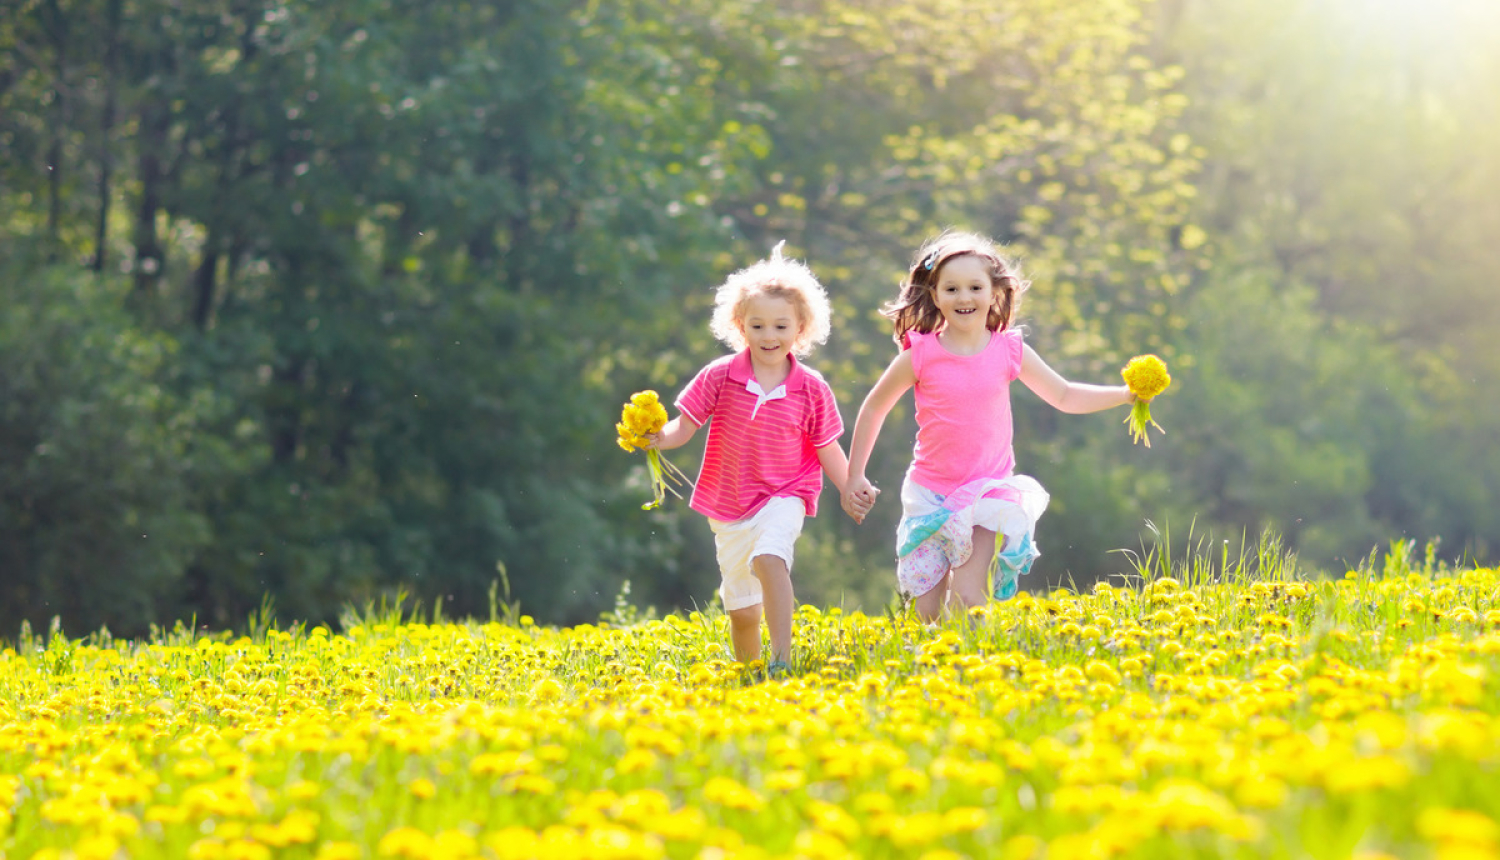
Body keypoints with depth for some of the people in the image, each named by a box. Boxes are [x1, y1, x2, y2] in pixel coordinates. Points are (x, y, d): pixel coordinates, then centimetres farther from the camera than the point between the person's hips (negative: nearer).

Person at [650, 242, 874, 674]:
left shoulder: (811, 388, -5)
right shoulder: (720, 376, -6)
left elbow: (826, 447, 4)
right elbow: (684, 426, -4)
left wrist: (849, 490, -7)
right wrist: (659, 438, -24)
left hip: (783, 497, -2)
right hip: (729, 507, 2)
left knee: (769, 559, -33)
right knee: (742, 609, 10)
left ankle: (782, 656, -35)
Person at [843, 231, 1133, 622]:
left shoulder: (1009, 351, -2)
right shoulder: (920, 355, -7)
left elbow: (1066, 396, 9)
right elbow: (874, 408, 6)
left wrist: (1126, 394, -4)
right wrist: (854, 474, 9)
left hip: (987, 491, 0)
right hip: (930, 495, 0)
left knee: (966, 598, -14)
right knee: (925, 611, 0)